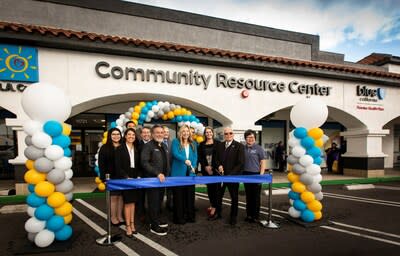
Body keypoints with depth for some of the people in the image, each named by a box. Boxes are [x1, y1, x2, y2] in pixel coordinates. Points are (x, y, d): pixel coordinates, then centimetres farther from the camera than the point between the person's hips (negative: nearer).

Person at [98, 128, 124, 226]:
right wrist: (103, 176, -11)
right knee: (113, 197, 4)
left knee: (121, 196, 8)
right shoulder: (105, 148, 0)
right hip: (111, 177, -3)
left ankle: (120, 216, 21)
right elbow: (101, 164, -4)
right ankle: (113, 217, 16)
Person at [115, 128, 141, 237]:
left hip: (135, 178, 4)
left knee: (133, 201, 8)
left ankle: (132, 224, 16)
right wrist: (126, 177, -16)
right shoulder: (120, 149, -3)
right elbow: (118, 166, -8)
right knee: (127, 202, -3)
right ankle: (128, 226, 3)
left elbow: (139, 165, 10)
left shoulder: (137, 149, 10)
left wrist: (139, 176, -5)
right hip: (125, 178, -4)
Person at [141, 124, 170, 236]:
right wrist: (157, 173, -22)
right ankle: (154, 226, 9)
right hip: (152, 179, -7)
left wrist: (166, 174, 10)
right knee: (153, 202, 0)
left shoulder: (164, 146, 15)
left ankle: (157, 219, 31)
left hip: (162, 179, 7)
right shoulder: (148, 146, -9)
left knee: (159, 201, 16)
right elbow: (144, 163, -18)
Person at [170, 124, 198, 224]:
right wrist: (185, 160, -31)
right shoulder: (175, 142, 0)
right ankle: (179, 217, 9)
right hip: (178, 173, -4)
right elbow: (175, 153, -15)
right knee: (178, 195, 1)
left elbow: (195, 157, 8)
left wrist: (193, 167, -9)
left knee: (190, 194, 9)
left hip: (190, 173, 4)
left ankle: (190, 215, 21)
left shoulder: (193, 144, 13)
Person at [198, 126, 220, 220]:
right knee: (209, 187, 9)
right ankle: (212, 204, 21)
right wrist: (206, 166, -8)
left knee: (215, 187, -7)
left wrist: (212, 167, -9)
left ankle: (214, 208, -4)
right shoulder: (201, 144, 9)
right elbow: (200, 157, 5)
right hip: (206, 169, 3)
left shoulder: (217, 143, 1)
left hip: (215, 169, -3)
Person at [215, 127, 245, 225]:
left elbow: (241, 163, -11)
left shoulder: (239, 146, -7)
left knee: (234, 197, 8)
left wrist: (231, 174, -17)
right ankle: (217, 213, 30)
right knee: (218, 195, 11)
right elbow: (216, 158, 14)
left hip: (233, 176, -4)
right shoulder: (220, 146, 9)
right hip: (221, 175, 4)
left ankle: (233, 217, 23)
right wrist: (219, 165, -8)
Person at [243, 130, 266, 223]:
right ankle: (249, 214, 23)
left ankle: (255, 216, 14)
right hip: (246, 175, 4)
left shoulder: (259, 148, -5)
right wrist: (241, 173, 7)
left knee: (256, 196, 3)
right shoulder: (243, 148, 6)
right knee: (248, 196, 12)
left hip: (256, 175, -4)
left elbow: (263, 162, -5)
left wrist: (261, 175, -11)